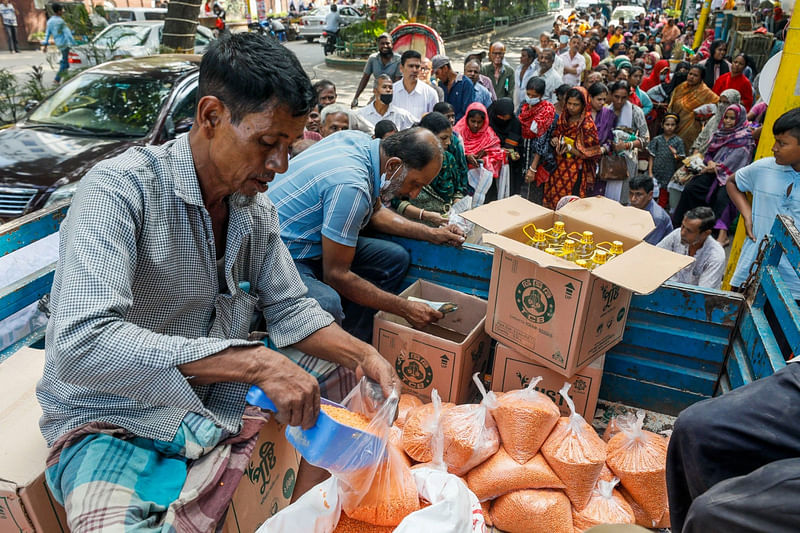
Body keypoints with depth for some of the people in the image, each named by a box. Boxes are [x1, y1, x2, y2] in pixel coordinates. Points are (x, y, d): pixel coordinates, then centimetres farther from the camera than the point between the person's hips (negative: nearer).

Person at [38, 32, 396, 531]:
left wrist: (363, 355, -10)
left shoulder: (257, 208, 0)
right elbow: (79, 345, -32)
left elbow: (289, 309, 7)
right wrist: (256, 361, -36)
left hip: (222, 407, 7)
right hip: (115, 426, -6)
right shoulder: (120, 187, -21)